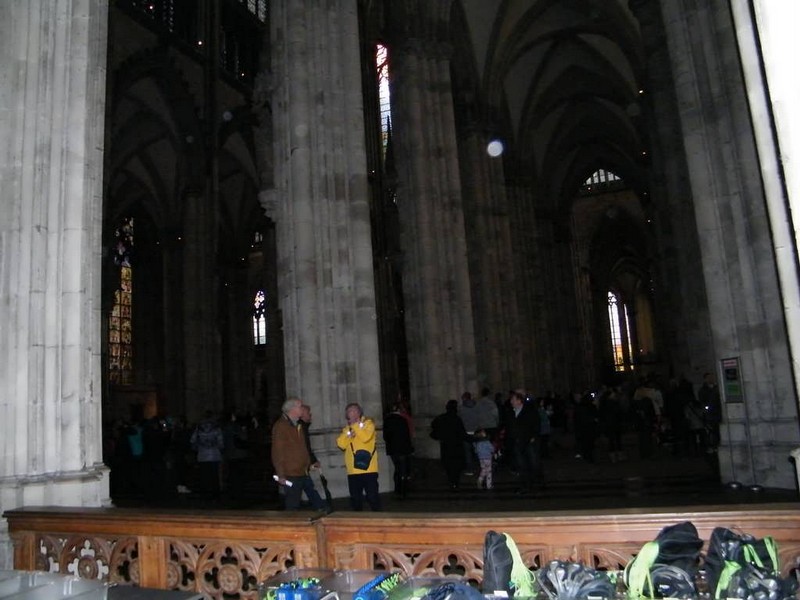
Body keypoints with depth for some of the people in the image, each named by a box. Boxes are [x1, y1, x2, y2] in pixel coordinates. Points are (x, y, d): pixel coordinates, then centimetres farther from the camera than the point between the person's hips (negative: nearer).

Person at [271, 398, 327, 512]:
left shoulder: (297, 425, 16)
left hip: (303, 473, 9)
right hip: (290, 475, -8)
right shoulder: (281, 426, -13)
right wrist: (280, 475, -19)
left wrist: (309, 463, 16)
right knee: (292, 507, -1)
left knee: (316, 500, 9)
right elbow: (277, 452, -17)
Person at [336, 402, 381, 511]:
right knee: (355, 498, 9)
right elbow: (341, 445, 1)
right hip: (353, 470, 5)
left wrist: (354, 425, -10)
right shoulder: (346, 428, 15)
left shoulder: (368, 423, 1)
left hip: (368, 468, -4)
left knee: (372, 496, -2)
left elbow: (365, 437, -18)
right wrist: (348, 430, -9)